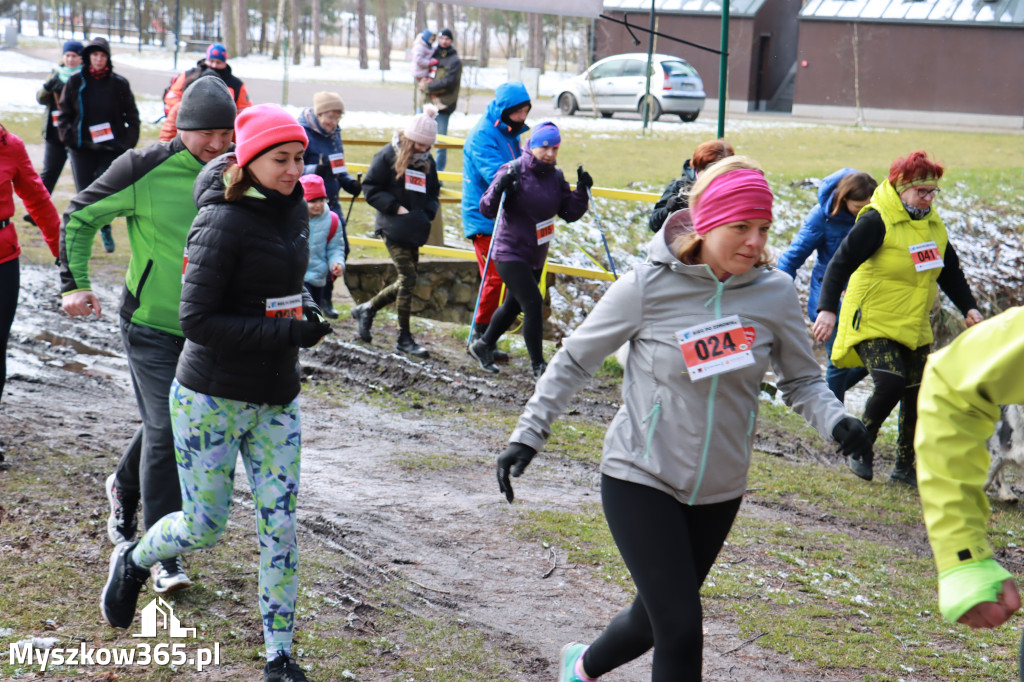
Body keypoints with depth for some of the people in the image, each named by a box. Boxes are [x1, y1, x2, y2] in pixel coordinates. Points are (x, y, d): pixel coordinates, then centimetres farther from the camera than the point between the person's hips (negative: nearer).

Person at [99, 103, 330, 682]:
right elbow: (197, 320, -21)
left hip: (277, 400, 6)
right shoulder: (223, 223, -18)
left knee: (282, 527, 3)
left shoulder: (295, 209, 4)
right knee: (204, 528, 5)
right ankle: (134, 560, 38)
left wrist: (306, 308, 3)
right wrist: (286, 333, -24)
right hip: (213, 397, -6)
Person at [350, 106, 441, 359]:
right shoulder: (388, 156, -6)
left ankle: (366, 309, 30)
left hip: (414, 230, 7)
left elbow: (433, 194, 18)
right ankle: (404, 338, -3)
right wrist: (396, 208, -16)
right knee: (408, 278, -11)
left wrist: (427, 212, -2)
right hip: (392, 227, -7)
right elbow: (371, 189, -7)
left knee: (406, 281, 9)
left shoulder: (427, 161, 11)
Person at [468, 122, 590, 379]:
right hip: (510, 252, -7)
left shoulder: (555, 177, 3)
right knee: (533, 302, -16)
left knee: (514, 305, 19)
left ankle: (483, 346, 39)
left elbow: (570, 213, 3)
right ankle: (538, 366, -8)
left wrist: (582, 189, -10)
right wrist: (500, 187, -34)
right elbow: (487, 210, -18)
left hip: (536, 255, 7)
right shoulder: (513, 171, -14)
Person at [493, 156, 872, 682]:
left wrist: (834, 422, -15)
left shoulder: (774, 293, -7)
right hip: (641, 480, -4)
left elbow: (801, 381, 5)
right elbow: (574, 361, -3)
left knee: (658, 617, 19)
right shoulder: (647, 288, -15)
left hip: (719, 491, 4)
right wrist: (529, 434, -6)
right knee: (681, 630, -12)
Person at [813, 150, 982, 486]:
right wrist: (827, 309, -27)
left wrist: (969, 307, 11)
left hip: (914, 328, 7)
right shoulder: (877, 221, -15)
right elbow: (841, 263, -18)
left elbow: (950, 271, 20)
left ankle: (905, 467, 20)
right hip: (873, 323, -7)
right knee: (891, 383, -23)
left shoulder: (933, 223, 8)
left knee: (917, 396, 5)